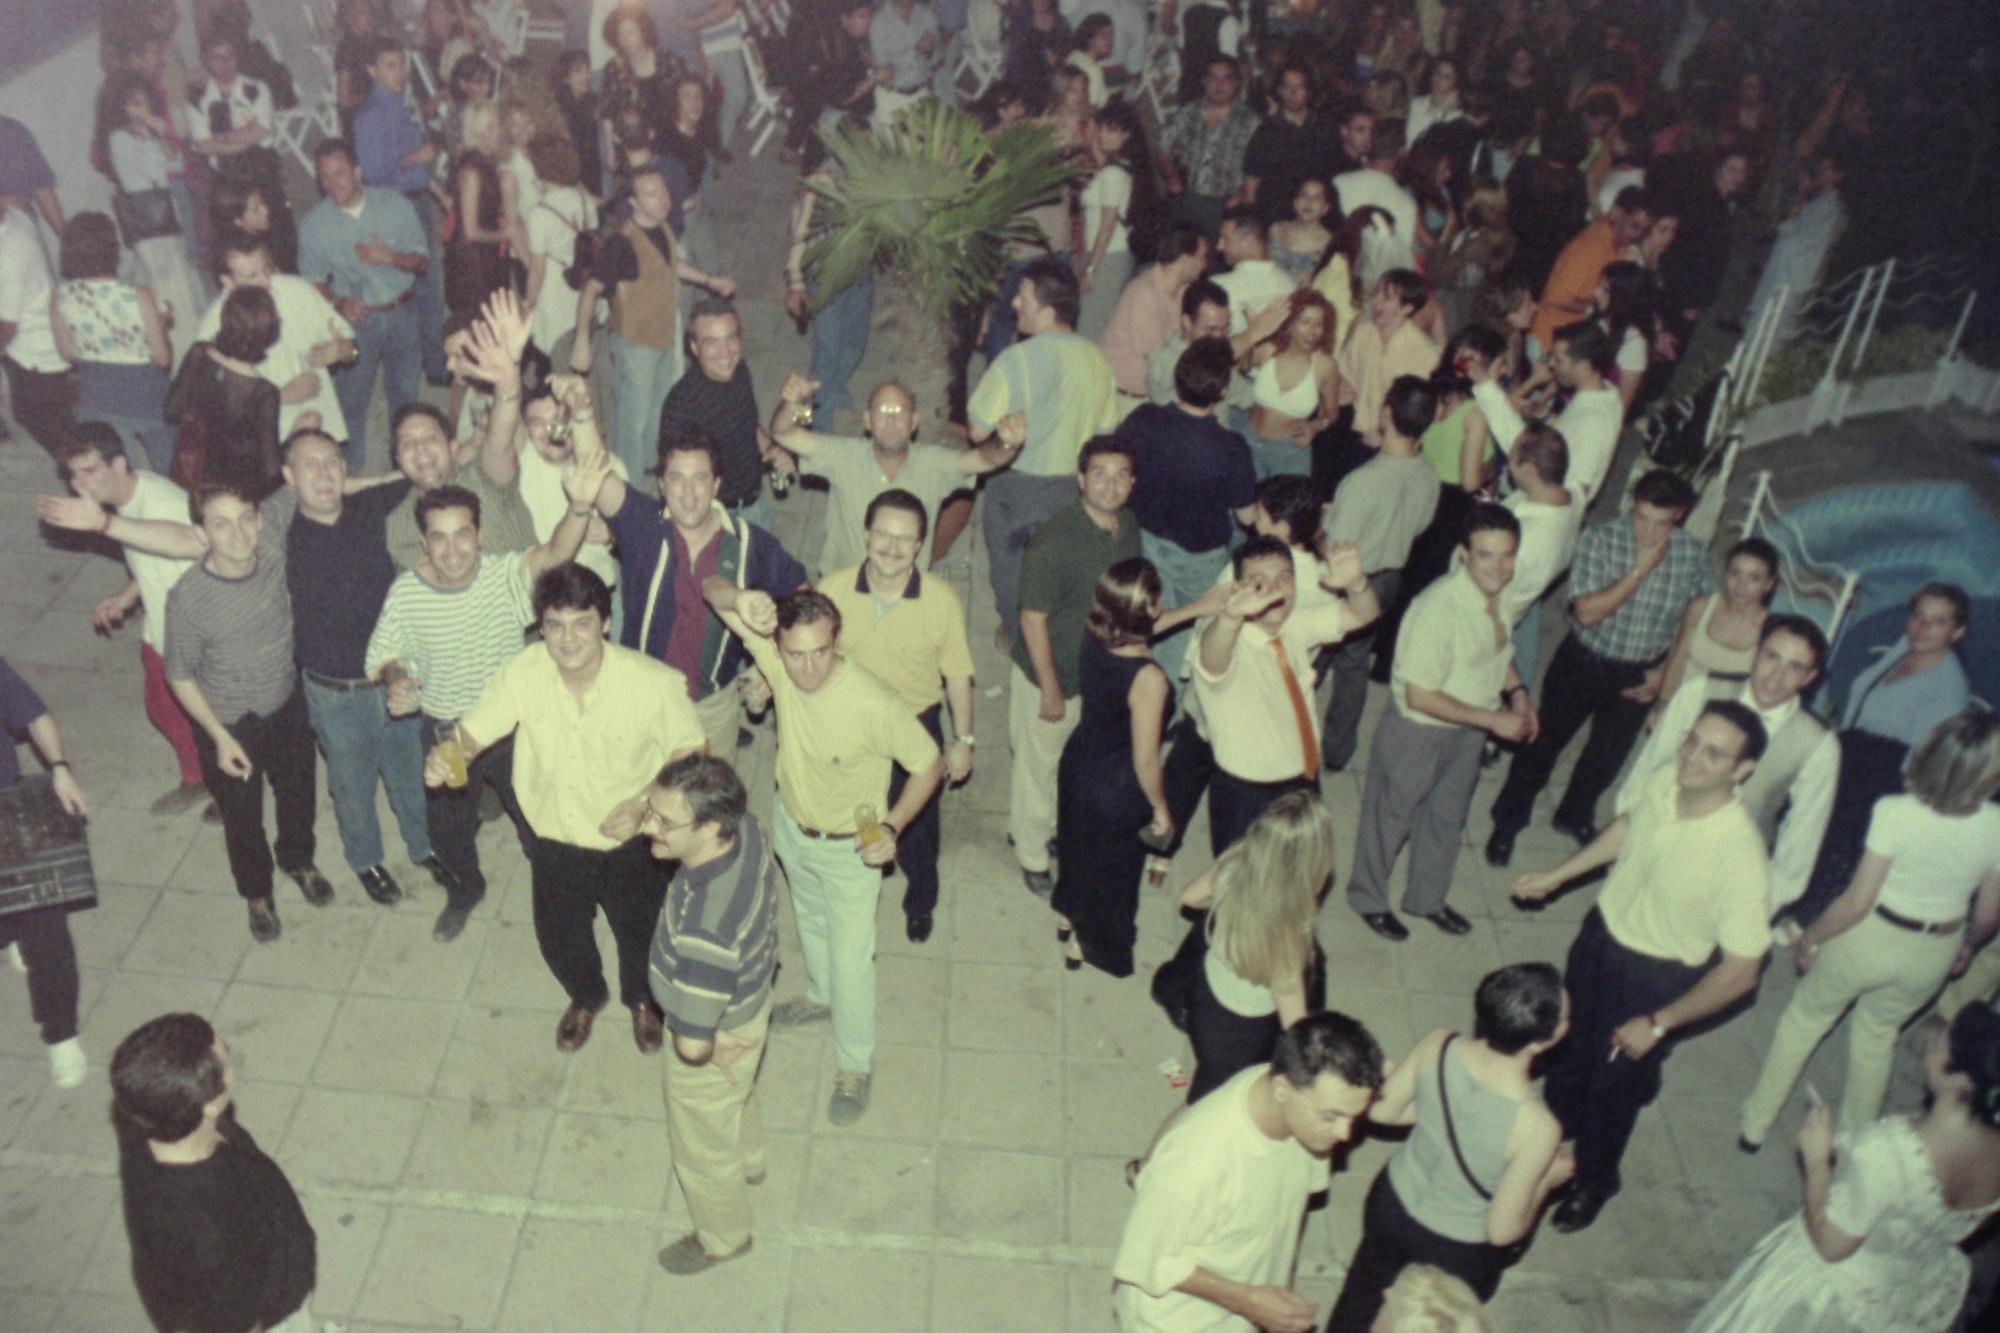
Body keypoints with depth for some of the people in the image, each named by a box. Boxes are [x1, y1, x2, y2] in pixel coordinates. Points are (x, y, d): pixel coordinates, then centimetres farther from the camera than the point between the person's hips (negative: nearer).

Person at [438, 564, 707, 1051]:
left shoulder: (653, 682, -29)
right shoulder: (523, 673, -23)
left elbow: (689, 754, -16)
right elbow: (472, 733, -13)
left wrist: (647, 803, -30)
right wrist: (443, 758, -36)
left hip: (630, 841, -2)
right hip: (556, 838, 2)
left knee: (640, 930, 24)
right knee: (560, 937, 25)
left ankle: (641, 1000, 61)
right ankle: (586, 997, 62)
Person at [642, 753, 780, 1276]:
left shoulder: (707, 932, -47)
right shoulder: (747, 827, -25)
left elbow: (692, 1043, -39)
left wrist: (712, 1047, -18)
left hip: (720, 1042, -7)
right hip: (749, 998, 7)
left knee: (702, 1146, 24)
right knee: (735, 1100, 38)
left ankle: (723, 1237, 54)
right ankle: (748, 1160, 70)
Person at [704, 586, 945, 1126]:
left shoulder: (872, 703, -37)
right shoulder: (778, 659, -26)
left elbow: (929, 763, -21)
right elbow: (713, 591, -23)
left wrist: (892, 825, -32)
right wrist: (740, 599, -46)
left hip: (850, 848, -5)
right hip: (791, 824, 5)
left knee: (850, 959, 10)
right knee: (810, 923, 32)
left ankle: (855, 1066, 35)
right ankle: (822, 996, 61)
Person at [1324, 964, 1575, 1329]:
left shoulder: (1438, 1046, -26)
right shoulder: (1537, 1129, -37)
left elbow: (1382, 1110, -9)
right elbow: (1503, 1231, -24)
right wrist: (1549, 1178, -9)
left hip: (1393, 1203, 4)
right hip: (1457, 1251, -3)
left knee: (1365, 1290, 33)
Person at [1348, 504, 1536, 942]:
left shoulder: (1505, 593, -9)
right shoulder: (1440, 607, -34)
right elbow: (1419, 696, -29)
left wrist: (1518, 692, -3)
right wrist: (1492, 719, -25)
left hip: (1468, 728, 7)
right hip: (1418, 730, -7)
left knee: (1448, 816, 25)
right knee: (1391, 816, 15)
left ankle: (1428, 898, 49)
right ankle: (1369, 900, 41)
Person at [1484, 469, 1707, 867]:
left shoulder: (1693, 556, -13)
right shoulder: (1600, 539, -22)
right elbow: (1587, 612, -27)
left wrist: (1665, 673, -4)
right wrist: (1641, 570, -31)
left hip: (1638, 676, 3)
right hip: (1583, 663, -3)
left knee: (1609, 754, 21)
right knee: (1545, 741, 13)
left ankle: (1574, 816, 49)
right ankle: (1508, 820, 35)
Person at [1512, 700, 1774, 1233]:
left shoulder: (1740, 856, -36)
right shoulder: (1661, 784, -19)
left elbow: (1740, 970, -26)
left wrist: (1658, 1024, -20)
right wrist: (1556, 876, 11)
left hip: (1656, 979, -5)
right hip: (1602, 934, 5)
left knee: (1615, 1084, 17)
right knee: (1571, 1043, 28)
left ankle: (1592, 1180, 48)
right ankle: (1556, 1125, 60)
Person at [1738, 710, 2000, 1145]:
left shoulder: (1895, 812, -29)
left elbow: (1857, 902, -22)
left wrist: (1812, 935, -4)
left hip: (1869, 939, -3)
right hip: (1933, 954, 3)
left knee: (1805, 1018, 22)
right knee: (1878, 1032, 29)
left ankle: (1755, 1124, 37)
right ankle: (1854, 1138, 48)